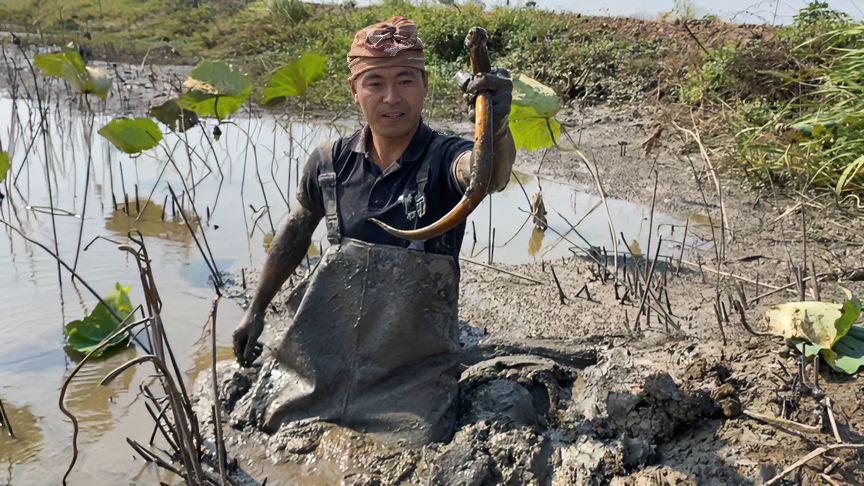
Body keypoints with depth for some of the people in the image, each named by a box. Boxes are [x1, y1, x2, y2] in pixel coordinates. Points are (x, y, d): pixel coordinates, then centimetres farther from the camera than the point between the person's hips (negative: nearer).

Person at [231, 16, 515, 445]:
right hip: (319, 357, 3)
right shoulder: (331, 161, -2)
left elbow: (490, 174, -38)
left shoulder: (445, 159, -13)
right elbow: (295, 234, 14)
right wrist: (256, 310, 20)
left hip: (412, 372, -3)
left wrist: (497, 125, -60)